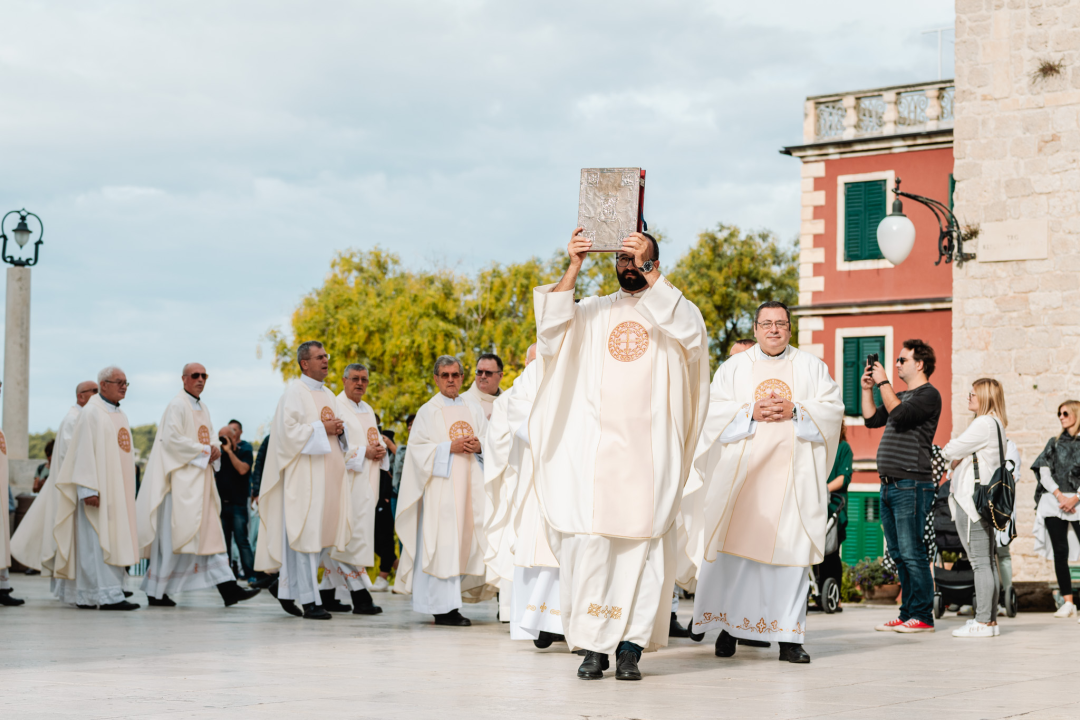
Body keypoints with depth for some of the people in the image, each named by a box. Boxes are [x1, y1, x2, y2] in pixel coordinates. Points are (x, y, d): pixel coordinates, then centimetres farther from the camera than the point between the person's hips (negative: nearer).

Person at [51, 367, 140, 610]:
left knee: (115, 542, 6)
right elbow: (84, 452, -15)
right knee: (99, 543, -10)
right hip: (98, 491, -9)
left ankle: (85, 596, 10)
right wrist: (88, 489, -23)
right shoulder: (91, 413, -7)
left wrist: (128, 493, 17)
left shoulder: (121, 416, 18)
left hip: (117, 492, 9)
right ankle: (107, 596, -15)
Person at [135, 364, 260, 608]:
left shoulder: (203, 409, 18)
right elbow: (172, 438, -18)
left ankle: (228, 588, -6)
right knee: (173, 536, -6)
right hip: (181, 481, -9)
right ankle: (155, 592, 2)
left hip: (201, 482, 9)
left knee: (211, 534, 1)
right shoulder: (177, 406, -8)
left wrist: (215, 449, 0)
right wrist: (203, 450, -14)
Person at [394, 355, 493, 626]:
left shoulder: (473, 408, 15)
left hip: (470, 482, 4)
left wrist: (479, 446, -7)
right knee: (443, 542, -9)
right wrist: (451, 447, -15)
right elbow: (417, 447, -5)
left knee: (467, 538, -1)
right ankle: (444, 608, -10)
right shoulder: (428, 411, 3)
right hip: (441, 484, -4)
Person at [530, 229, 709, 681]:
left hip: (649, 452, -1)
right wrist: (573, 268, -11)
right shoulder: (591, 312, 15)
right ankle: (593, 646, -3)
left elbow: (689, 333, -12)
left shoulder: (673, 308, 11)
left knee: (644, 544, -5)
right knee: (589, 541, -7)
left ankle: (631, 646, -1)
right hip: (594, 449, 1)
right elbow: (551, 331, -2)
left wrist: (650, 273, -17)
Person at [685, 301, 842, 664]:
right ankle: (729, 625, 6)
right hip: (741, 471, 0)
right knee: (736, 547, -4)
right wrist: (751, 413, -12)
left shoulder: (812, 367, 13)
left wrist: (794, 411, -11)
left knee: (790, 549, -5)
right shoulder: (734, 368, 12)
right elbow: (713, 411, 2)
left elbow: (832, 409, 3)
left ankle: (789, 637, -3)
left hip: (791, 473, 0)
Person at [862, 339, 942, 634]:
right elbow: (872, 419, 23)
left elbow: (899, 414, -19)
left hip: (911, 485, -9)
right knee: (898, 554, 10)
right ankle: (908, 613, 15)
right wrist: (867, 388, 15)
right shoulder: (900, 395, 22)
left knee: (911, 552, -10)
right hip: (889, 485, 9)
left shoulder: (929, 395, -5)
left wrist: (884, 383, -11)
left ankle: (923, 617, -7)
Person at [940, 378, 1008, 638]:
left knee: (980, 562, -9)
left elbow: (951, 451, -14)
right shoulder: (995, 425, 19)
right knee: (988, 561, 10)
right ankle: (990, 619, 12)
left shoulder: (983, 424, -13)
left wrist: (945, 453, 7)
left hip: (971, 499, -10)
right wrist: (959, 460, 2)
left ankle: (982, 622, -10)